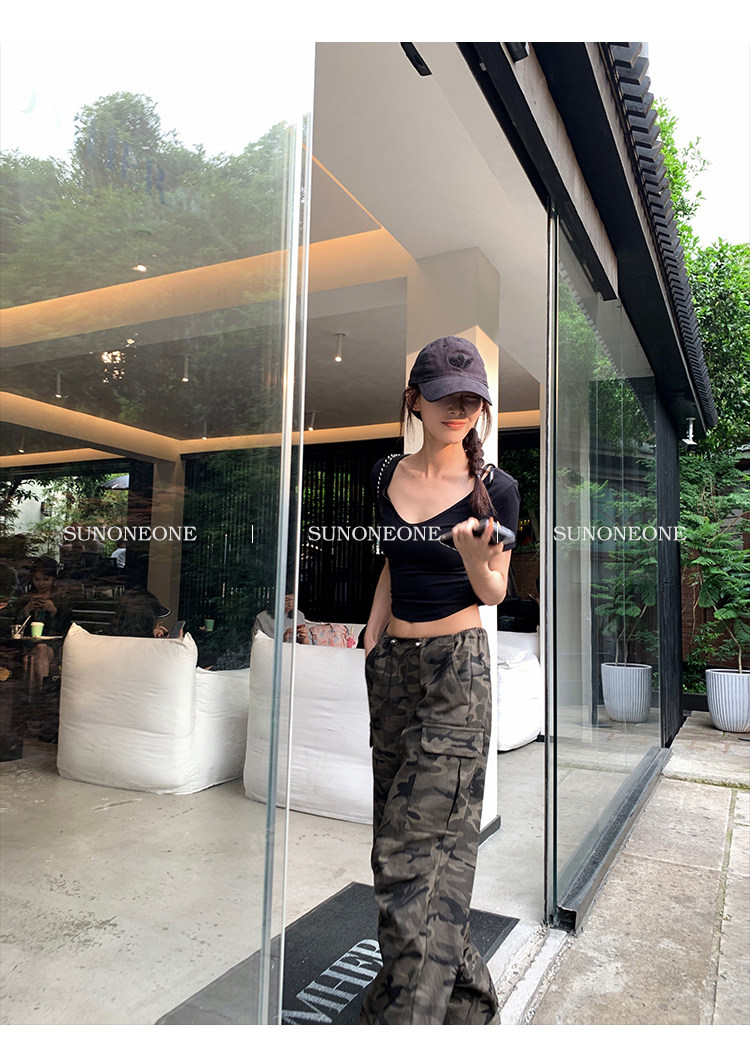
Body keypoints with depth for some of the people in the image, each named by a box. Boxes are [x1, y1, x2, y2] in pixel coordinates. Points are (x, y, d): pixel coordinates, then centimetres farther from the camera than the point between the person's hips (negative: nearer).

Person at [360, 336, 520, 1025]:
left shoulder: (495, 490, -6)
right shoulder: (387, 475, 7)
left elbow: (494, 593, -1)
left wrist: (475, 560, -23)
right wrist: (372, 640, 13)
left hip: (458, 666, -5)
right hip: (393, 664, 5)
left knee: (422, 844, -8)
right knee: (398, 831, 12)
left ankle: (411, 1012, 5)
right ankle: (462, 990, 31)